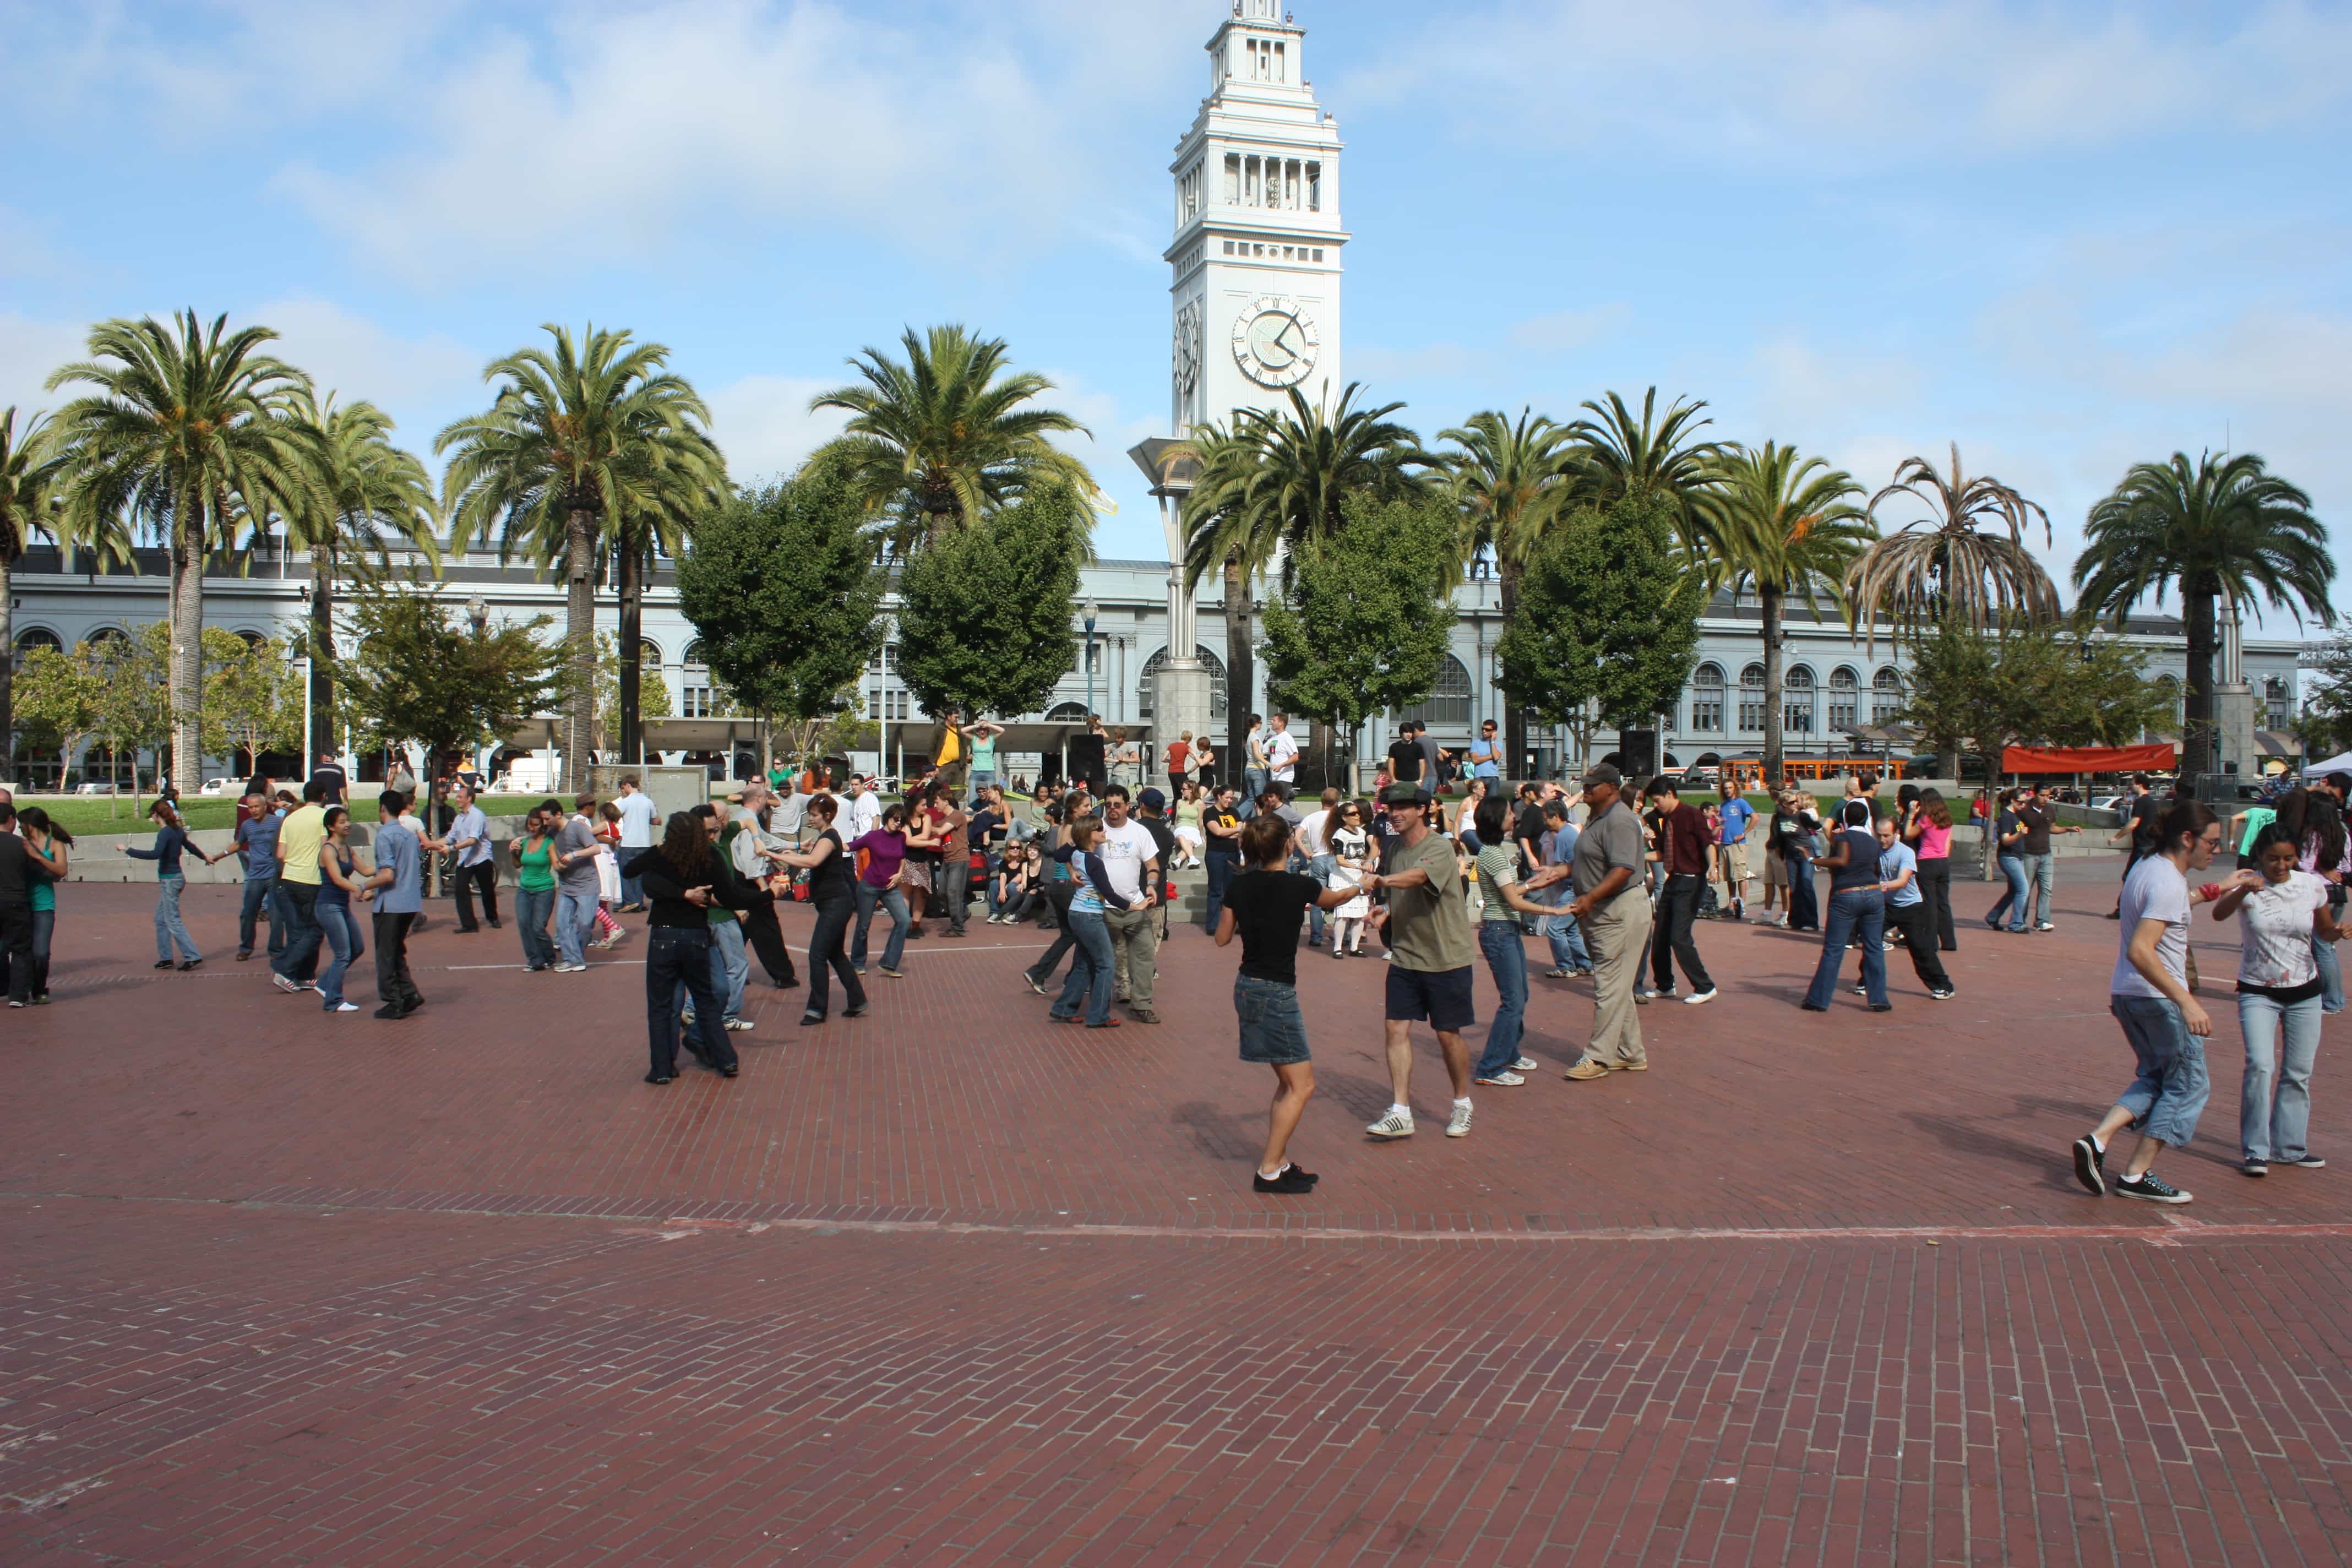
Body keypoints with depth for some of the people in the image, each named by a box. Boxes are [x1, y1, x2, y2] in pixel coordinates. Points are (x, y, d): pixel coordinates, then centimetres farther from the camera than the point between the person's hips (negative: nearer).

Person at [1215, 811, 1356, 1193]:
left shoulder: (1240, 886, 1)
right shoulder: (1299, 886, -13)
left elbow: (1223, 938, 9)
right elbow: (1334, 899, 10)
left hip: (1248, 987, 7)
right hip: (1276, 993, -7)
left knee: (1288, 1083, 17)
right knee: (1302, 1086, 1)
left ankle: (1279, 1163, 19)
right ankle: (1269, 1171, 1)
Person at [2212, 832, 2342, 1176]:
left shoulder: (2313, 886, -2)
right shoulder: (2248, 884, -11)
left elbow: (2324, 932, 11)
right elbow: (2219, 913, -31)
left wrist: (2339, 932, -12)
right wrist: (2243, 889, -50)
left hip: (2304, 993, 3)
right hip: (2258, 993, -3)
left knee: (2298, 1073, 8)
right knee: (2260, 1066, -15)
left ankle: (2290, 1147, 23)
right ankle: (2255, 1150, -5)